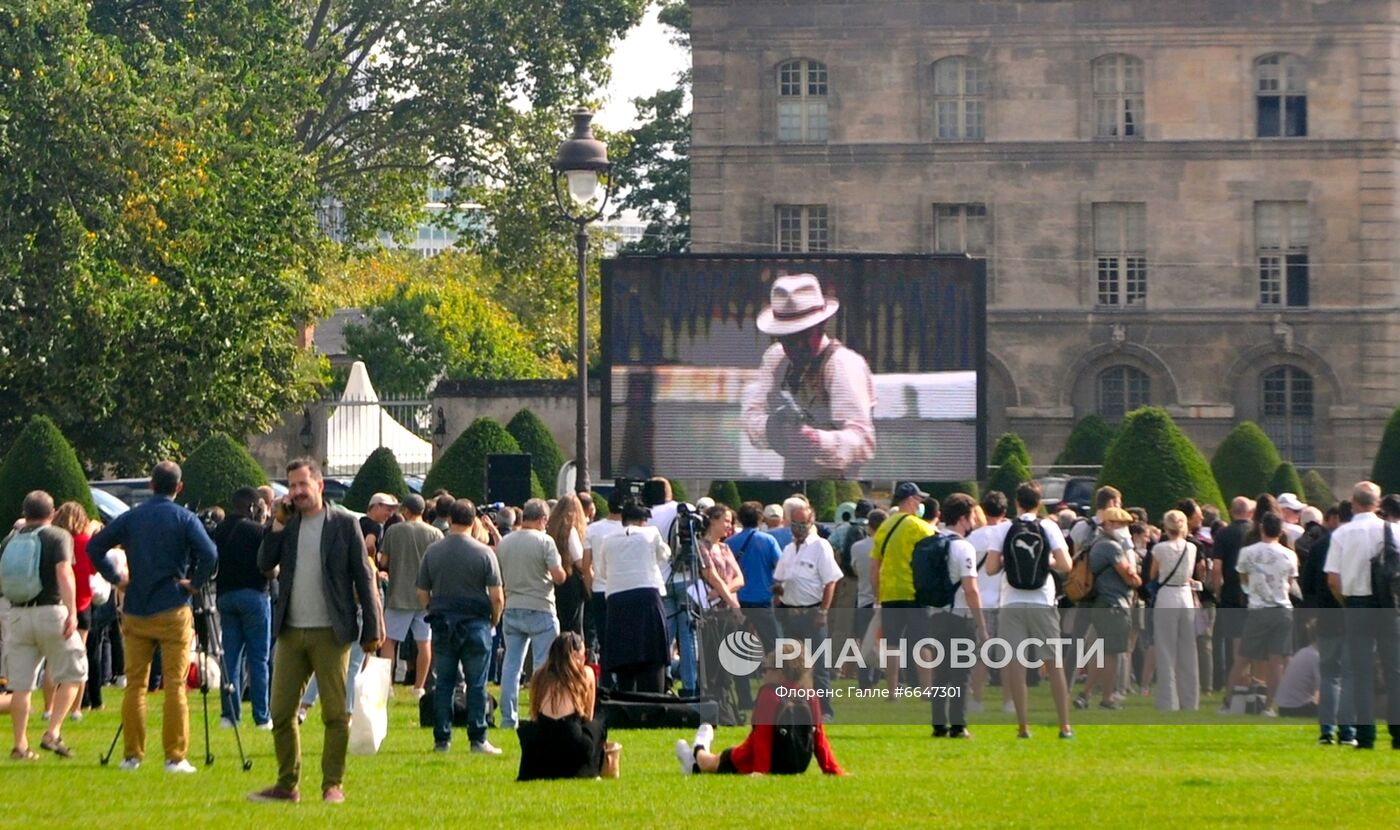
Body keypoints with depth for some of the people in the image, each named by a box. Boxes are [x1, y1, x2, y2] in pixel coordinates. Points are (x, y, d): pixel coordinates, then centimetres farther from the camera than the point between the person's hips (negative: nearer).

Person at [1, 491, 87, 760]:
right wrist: (72, 612, -20)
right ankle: (53, 733, -4)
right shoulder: (58, 537, -1)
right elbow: (64, 572, -15)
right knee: (71, 674, 9)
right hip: (50, 612, -4)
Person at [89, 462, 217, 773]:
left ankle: (131, 754, 9)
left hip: (135, 612, 3)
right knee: (174, 686, -1)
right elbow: (209, 555, -18)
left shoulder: (130, 518, 5)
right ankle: (175, 756, -4)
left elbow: (94, 547, 2)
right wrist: (195, 583, -4)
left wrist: (115, 577, 8)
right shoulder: (184, 519, -4)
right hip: (172, 611, -3)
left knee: (135, 685, 9)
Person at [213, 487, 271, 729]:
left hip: (225, 597, 5)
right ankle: (262, 716, -2)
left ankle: (230, 714, 4)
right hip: (254, 594, -5)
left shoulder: (218, 532, 6)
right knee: (258, 659, -1)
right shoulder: (256, 530, -9)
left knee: (230, 657, 9)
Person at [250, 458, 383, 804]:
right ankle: (287, 785, 14)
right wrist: (278, 524, -7)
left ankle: (333, 785, 5)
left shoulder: (344, 523, -1)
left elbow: (364, 577, -1)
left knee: (336, 714, -2)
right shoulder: (286, 524, 11)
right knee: (281, 713, 5)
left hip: (331, 633, -4)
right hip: (291, 632, 4)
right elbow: (265, 565, 0)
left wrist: (372, 629, -5)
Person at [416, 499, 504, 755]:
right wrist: (494, 619, 9)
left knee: (443, 683, 7)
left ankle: (442, 739, 6)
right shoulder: (484, 553, -7)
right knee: (476, 683, 2)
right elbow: (497, 596, -8)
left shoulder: (432, 551, 1)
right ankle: (478, 739, 0)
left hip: (442, 623, 2)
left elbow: (422, 593, 5)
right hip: (475, 622, -2)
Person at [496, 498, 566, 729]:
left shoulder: (504, 542, 6)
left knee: (511, 665, 9)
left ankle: (508, 717, 8)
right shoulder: (544, 541, -11)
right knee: (544, 666, 1)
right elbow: (558, 576, -16)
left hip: (511, 609, 5)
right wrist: (557, 574, 6)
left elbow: (498, 576, 13)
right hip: (539, 610, -5)